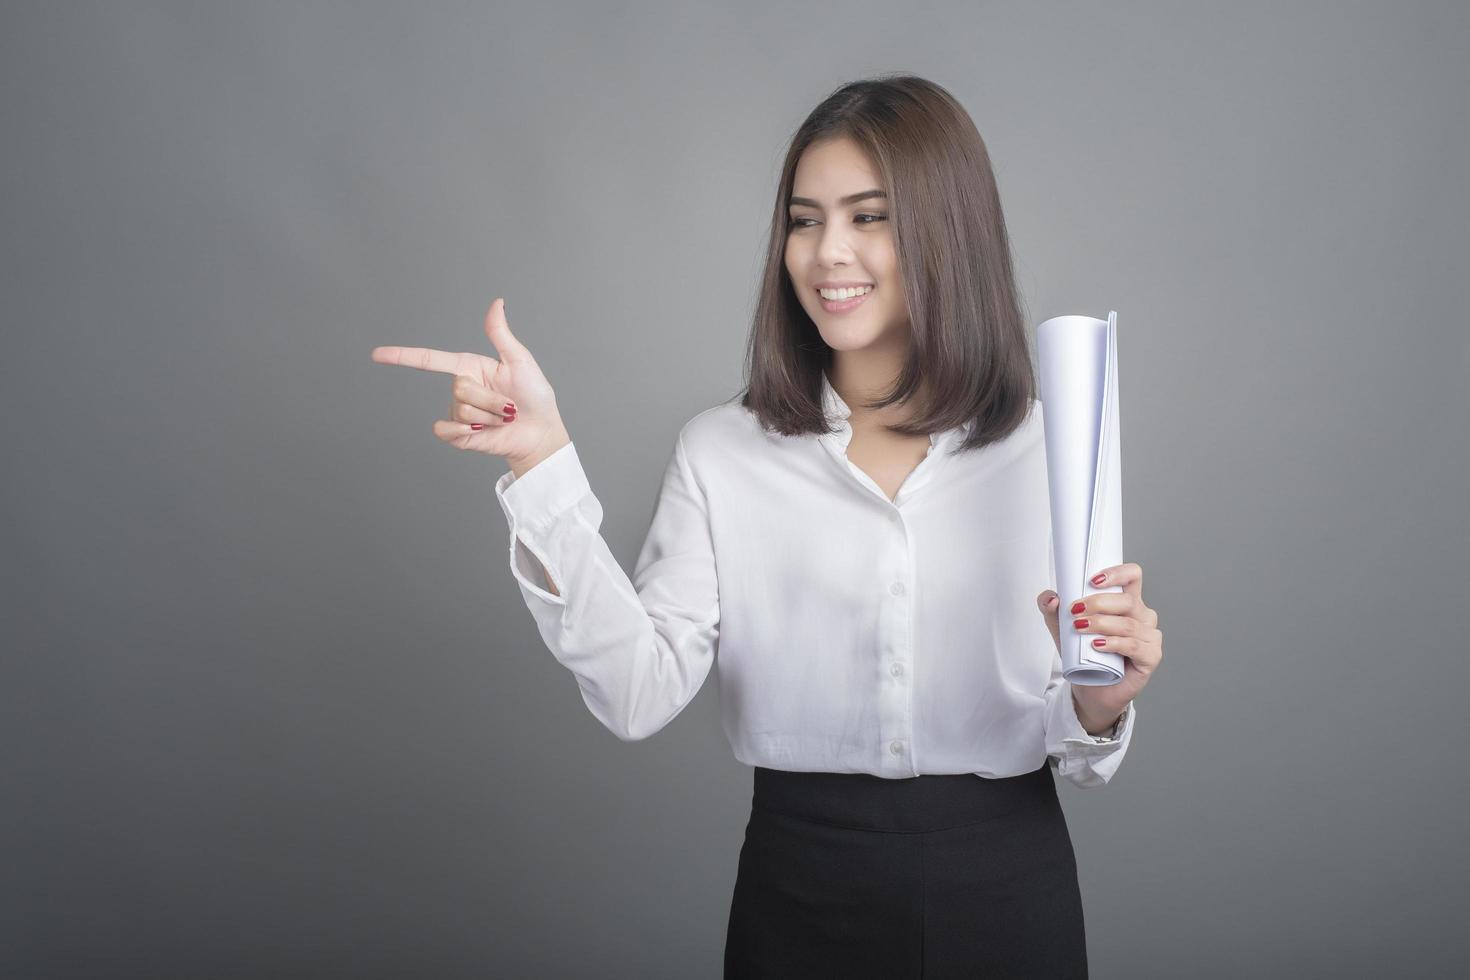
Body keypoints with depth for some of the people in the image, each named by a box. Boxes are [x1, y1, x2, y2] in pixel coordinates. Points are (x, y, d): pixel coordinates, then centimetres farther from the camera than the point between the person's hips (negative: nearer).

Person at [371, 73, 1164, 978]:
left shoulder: (1049, 445, -4)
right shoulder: (722, 452, -4)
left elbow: (1072, 750, 3)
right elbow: (641, 696, -16)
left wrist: (1100, 700, -19)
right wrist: (542, 461, -20)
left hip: (1006, 893, 1)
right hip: (799, 897, 0)